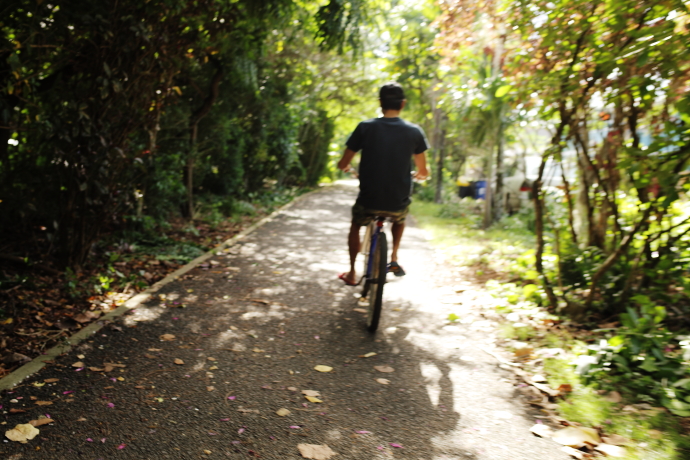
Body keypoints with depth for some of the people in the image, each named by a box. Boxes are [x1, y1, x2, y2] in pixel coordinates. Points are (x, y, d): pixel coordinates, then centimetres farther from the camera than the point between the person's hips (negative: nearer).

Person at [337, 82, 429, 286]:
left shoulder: (365, 127, -7)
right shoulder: (414, 131, -4)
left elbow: (343, 164, -2)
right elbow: (423, 171, 3)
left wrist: (345, 166, 22)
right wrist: (419, 174, 27)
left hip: (369, 200, -1)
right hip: (398, 203, 1)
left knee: (355, 226, 31)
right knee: (400, 219, 38)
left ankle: (352, 273, 34)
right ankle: (394, 258, 32)